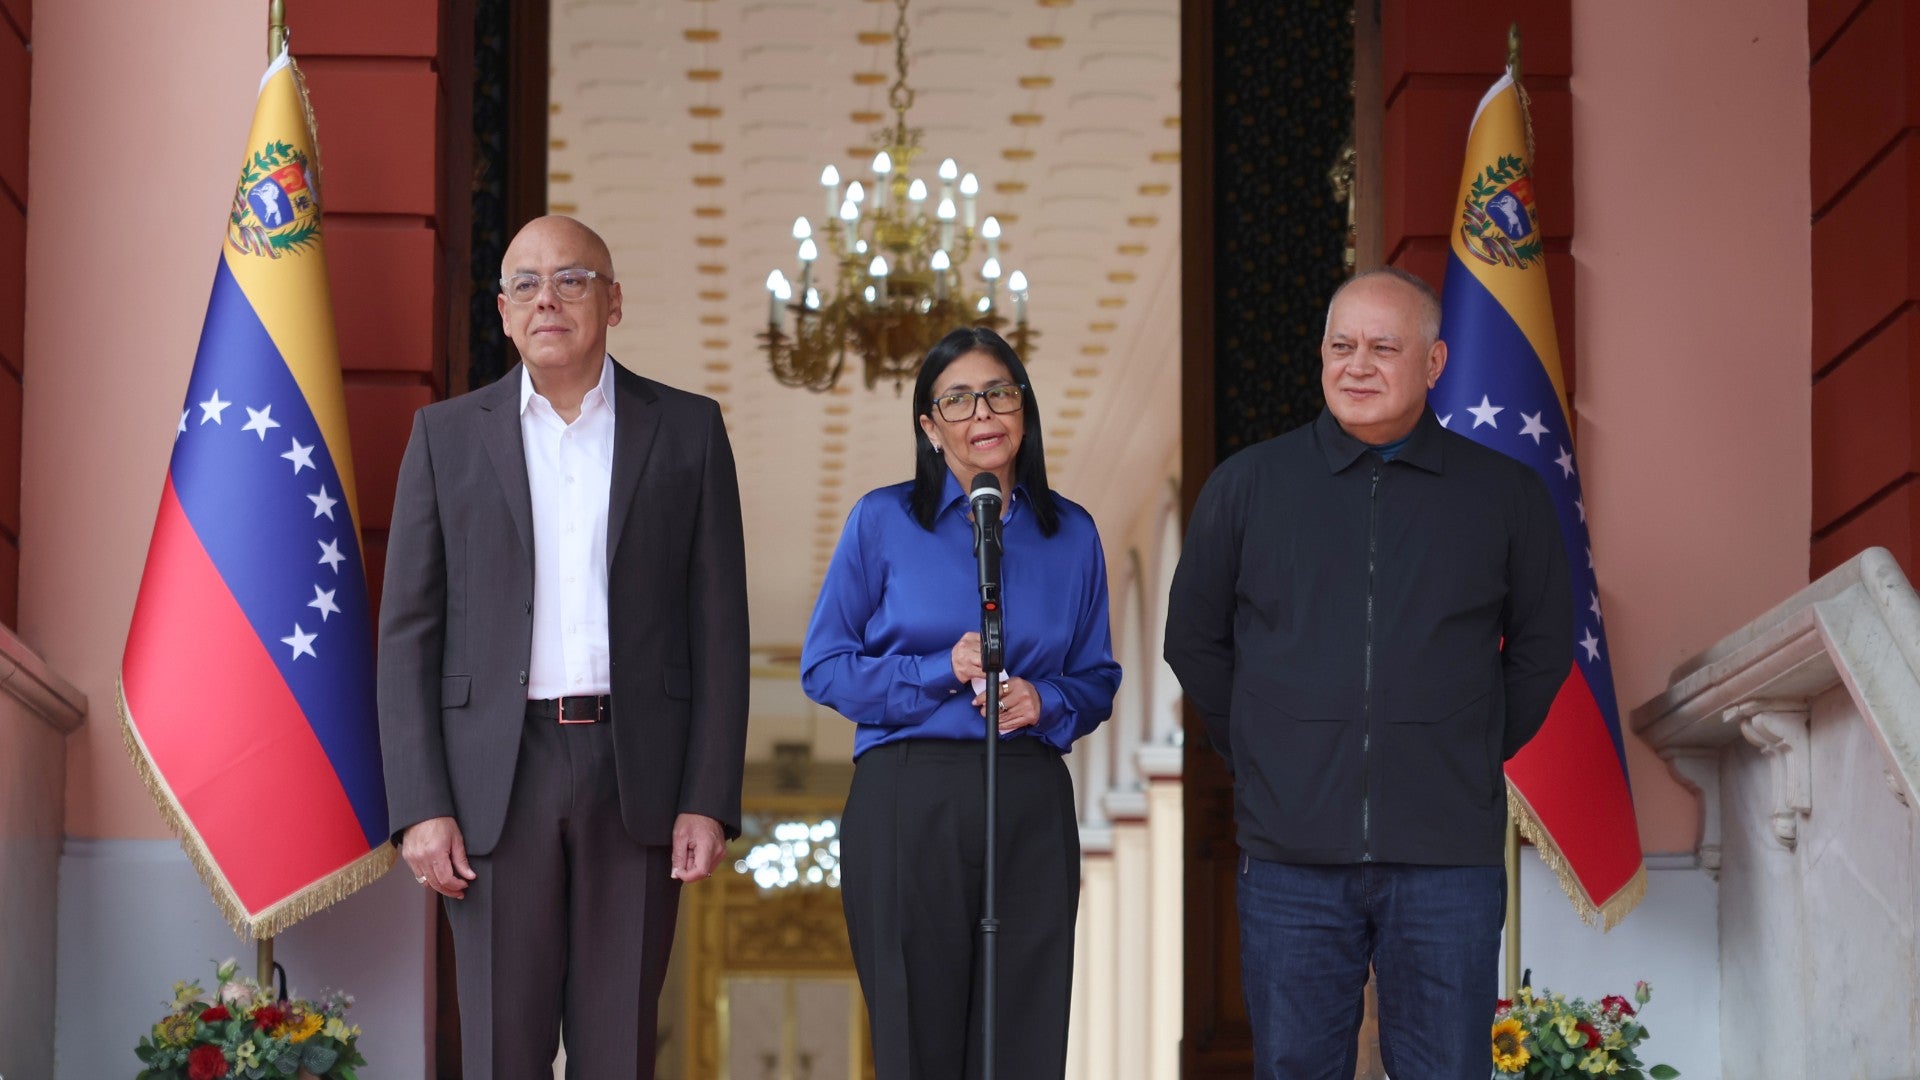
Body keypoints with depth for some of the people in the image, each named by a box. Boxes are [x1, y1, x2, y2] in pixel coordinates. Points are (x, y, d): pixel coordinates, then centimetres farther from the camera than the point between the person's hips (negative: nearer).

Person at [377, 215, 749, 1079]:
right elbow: (407, 633, 5)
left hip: (636, 778, 0)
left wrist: (709, 802, -4)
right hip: (497, 780, 0)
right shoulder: (447, 435, 8)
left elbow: (719, 628, 5)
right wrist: (419, 807, -6)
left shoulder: (687, 431, 8)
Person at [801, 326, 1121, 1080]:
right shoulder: (882, 522, 3)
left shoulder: (1071, 535, 10)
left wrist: (1046, 703, -6)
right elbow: (823, 667, 2)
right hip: (908, 800, -2)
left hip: (1030, 803, 2)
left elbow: (1097, 679, 16)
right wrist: (939, 673, -10)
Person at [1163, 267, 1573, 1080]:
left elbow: (1541, 647, 15)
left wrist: (1470, 758, 11)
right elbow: (1194, 640, 15)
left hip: (1447, 860, -1)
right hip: (1291, 858, 1)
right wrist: (1258, 759, 10)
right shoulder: (1245, 485, 6)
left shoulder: (1507, 495, 5)